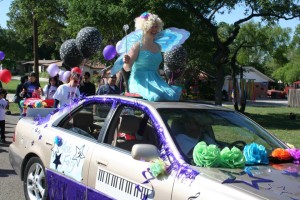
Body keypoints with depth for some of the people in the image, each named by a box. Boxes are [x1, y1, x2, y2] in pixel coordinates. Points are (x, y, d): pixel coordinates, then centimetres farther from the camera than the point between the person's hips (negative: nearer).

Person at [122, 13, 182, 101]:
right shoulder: (138, 46, -2)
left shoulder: (158, 47, 18)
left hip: (155, 81, 6)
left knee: (172, 95, -23)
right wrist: (127, 62, -30)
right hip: (140, 82, -6)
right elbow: (127, 68, -7)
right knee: (156, 96, -36)